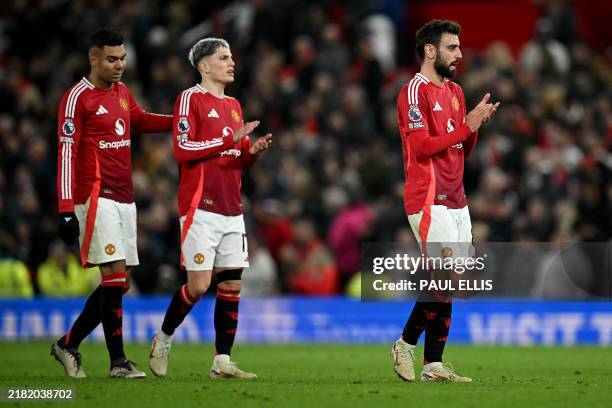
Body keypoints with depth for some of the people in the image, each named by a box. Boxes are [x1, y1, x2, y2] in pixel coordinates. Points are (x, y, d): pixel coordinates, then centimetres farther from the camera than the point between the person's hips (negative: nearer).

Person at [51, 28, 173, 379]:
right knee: (115, 274, -13)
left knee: (120, 283, 7)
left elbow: (141, 121, 35)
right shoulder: (78, 98, -8)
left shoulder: (123, 93, 15)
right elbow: (66, 155, -12)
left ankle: (69, 344, 19)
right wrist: (66, 210, -17)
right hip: (96, 198, -8)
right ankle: (118, 361, -10)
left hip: (124, 199, 8)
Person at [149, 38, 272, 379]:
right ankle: (163, 339, 13)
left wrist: (253, 151, 0)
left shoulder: (234, 105, 19)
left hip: (232, 210, 7)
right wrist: (230, 138, -18)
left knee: (231, 285, 1)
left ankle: (222, 362, 4)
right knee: (199, 285, -10)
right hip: (201, 208, -7)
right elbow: (183, 149, -15)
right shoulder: (191, 99, -4)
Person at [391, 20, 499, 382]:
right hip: (429, 201, -8)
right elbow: (421, 146, -18)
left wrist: (475, 125, 0)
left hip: (456, 200, 8)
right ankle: (406, 344, 2)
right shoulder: (415, 92, -9)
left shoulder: (455, 92, 18)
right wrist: (466, 125, -16)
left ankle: (434, 365, 5)